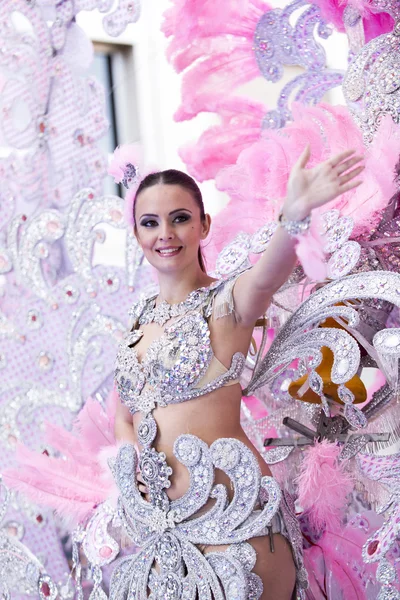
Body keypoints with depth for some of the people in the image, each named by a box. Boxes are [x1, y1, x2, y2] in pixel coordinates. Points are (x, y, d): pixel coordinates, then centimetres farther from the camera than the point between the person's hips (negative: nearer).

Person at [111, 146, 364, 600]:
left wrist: (295, 214, -52)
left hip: (226, 507, -5)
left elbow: (267, 276, -32)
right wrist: (135, 458, -3)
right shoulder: (140, 319, 10)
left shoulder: (227, 301, -7)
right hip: (155, 519, 6)